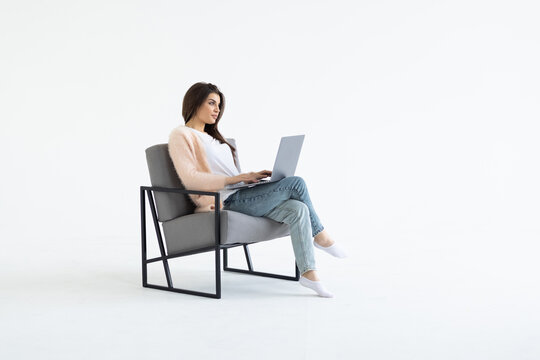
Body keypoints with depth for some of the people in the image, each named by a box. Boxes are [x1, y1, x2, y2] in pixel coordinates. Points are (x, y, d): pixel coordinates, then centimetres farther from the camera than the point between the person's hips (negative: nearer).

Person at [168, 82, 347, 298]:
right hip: (224, 201, -8)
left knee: (297, 210, -17)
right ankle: (319, 235, 4)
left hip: (238, 196, 8)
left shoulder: (211, 137, 27)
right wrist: (236, 178, -18)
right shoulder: (181, 136, -1)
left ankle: (308, 273, -19)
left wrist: (251, 176, 5)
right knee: (295, 183, -15)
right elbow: (190, 179, -14)